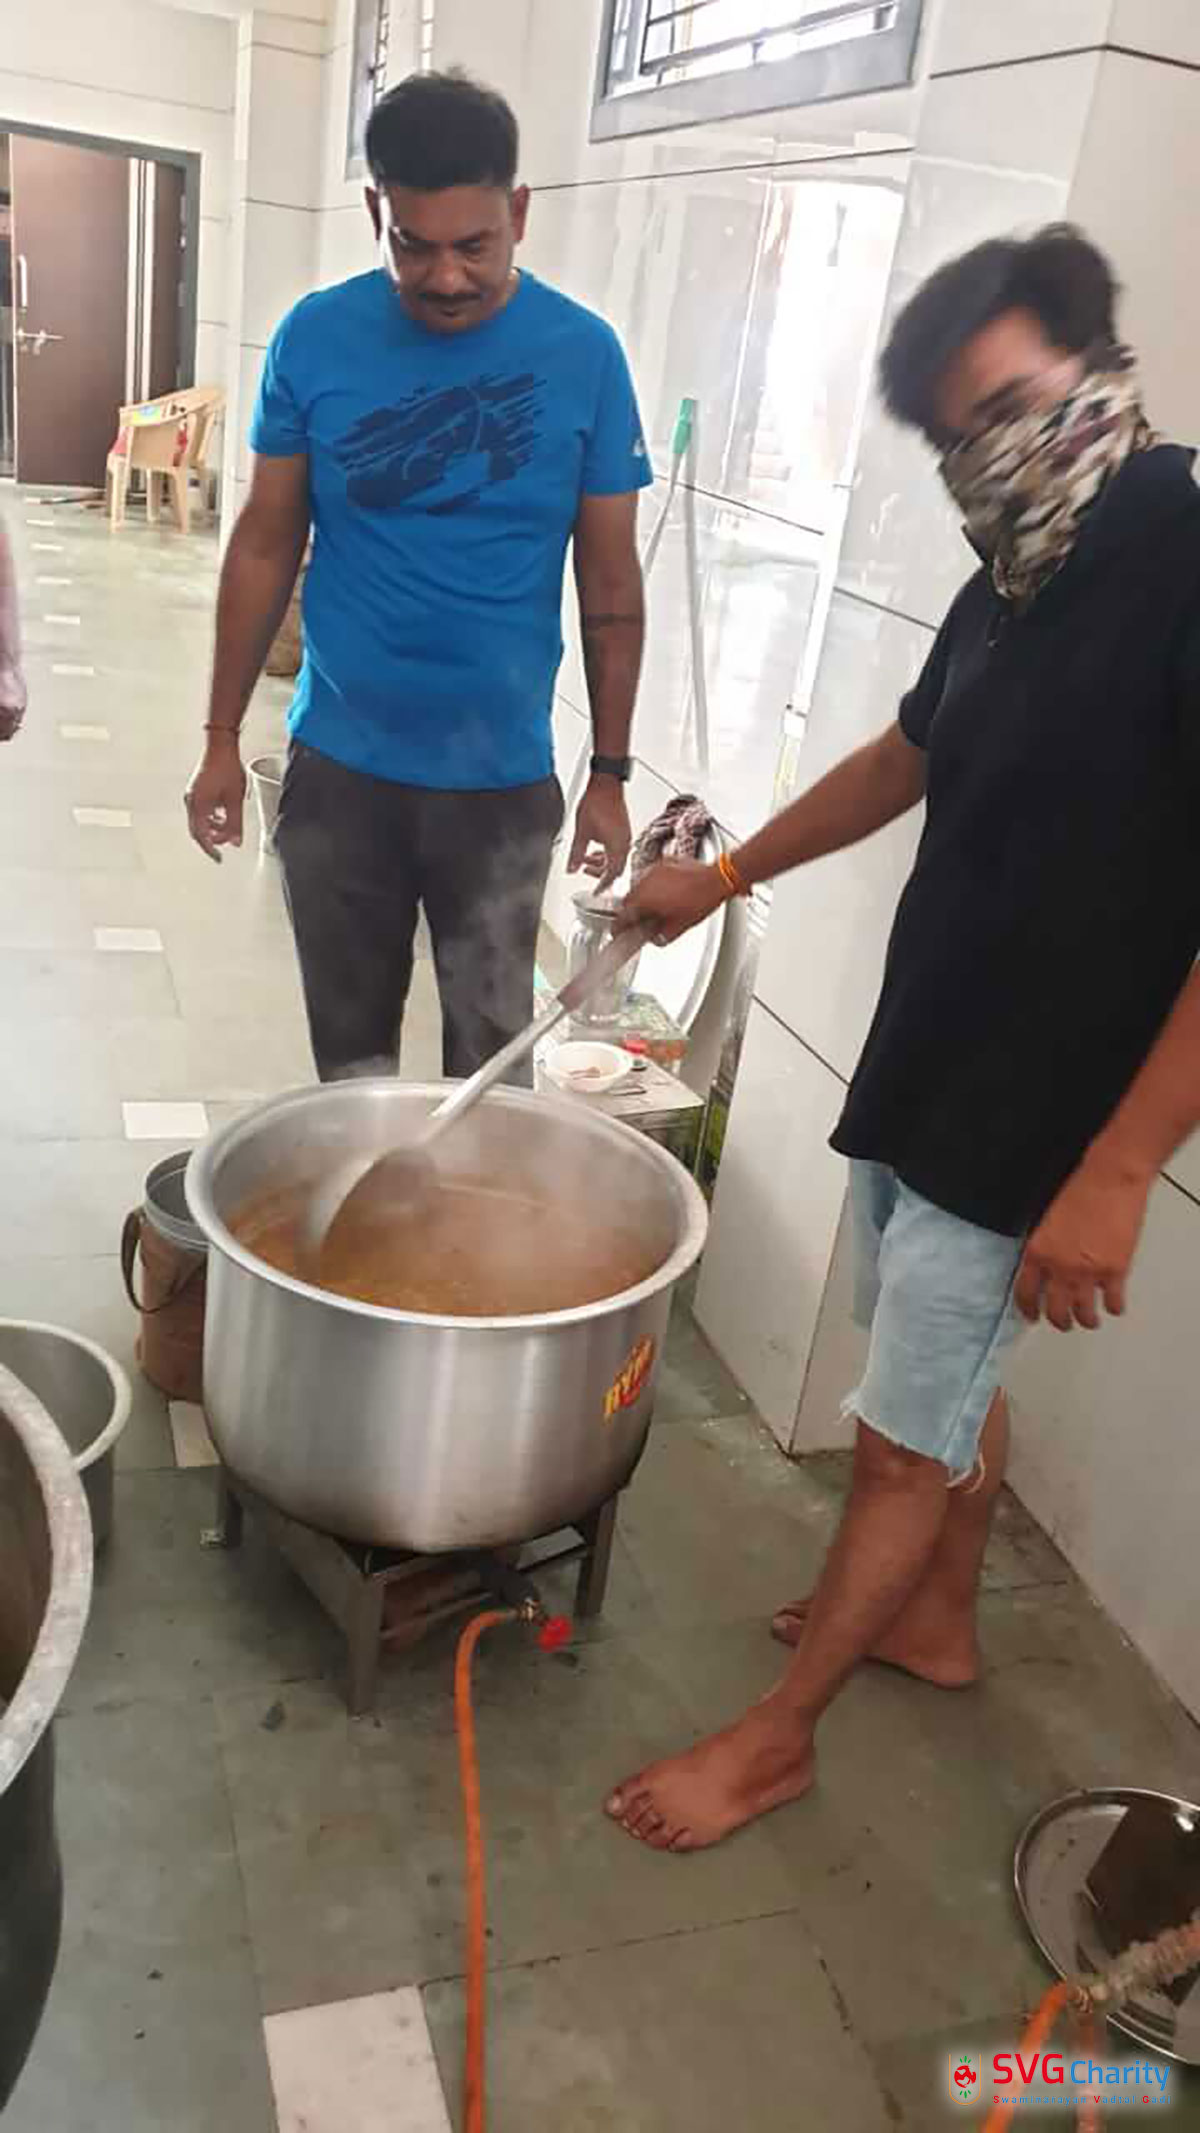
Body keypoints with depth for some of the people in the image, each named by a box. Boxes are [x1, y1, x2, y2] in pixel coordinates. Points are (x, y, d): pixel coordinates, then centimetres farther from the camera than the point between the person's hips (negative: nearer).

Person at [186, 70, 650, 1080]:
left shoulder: (584, 355, -6)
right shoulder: (314, 338, -3)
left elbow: (611, 585, -1)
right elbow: (266, 546, 4)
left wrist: (611, 773, -1)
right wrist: (223, 738, 4)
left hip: (503, 779, -1)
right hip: (337, 766, 1)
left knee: (491, 1056, 8)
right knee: (349, 1049, 14)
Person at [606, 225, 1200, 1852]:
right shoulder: (1015, 581, 5)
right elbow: (910, 756, 20)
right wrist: (725, 877, 27)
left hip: (1031, 1129, -8)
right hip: (918, 1072, 8)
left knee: (905, 1440, 6)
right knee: (951, 1393, 23)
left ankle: (776, 1738, 23)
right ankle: (939, 1620, 45)